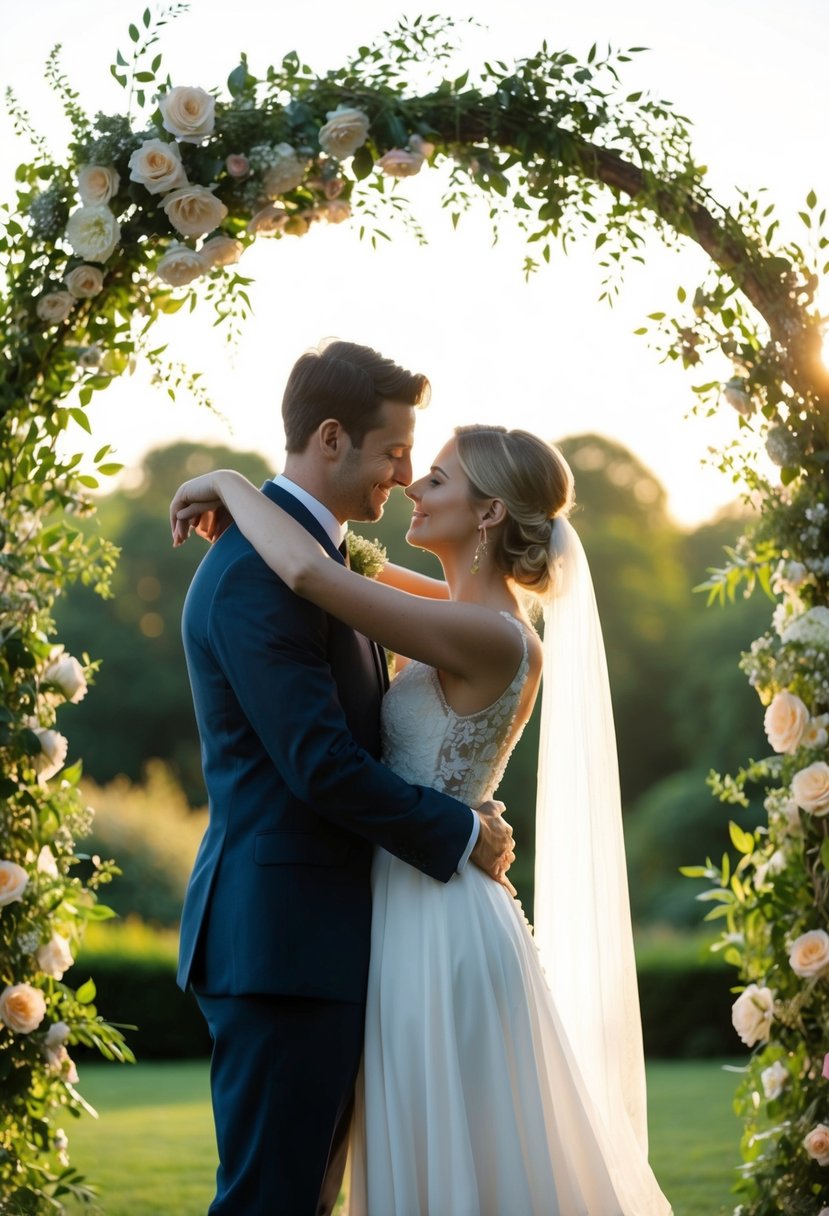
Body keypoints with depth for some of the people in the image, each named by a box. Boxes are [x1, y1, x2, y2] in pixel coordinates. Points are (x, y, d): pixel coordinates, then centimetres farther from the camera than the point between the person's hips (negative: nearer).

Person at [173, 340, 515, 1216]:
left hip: (314, 932, 10)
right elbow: (322, 765, -21)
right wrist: (461, 836, -10)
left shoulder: (308, 552, 17)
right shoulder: (257, 571, -17)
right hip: (282, 937, -10)